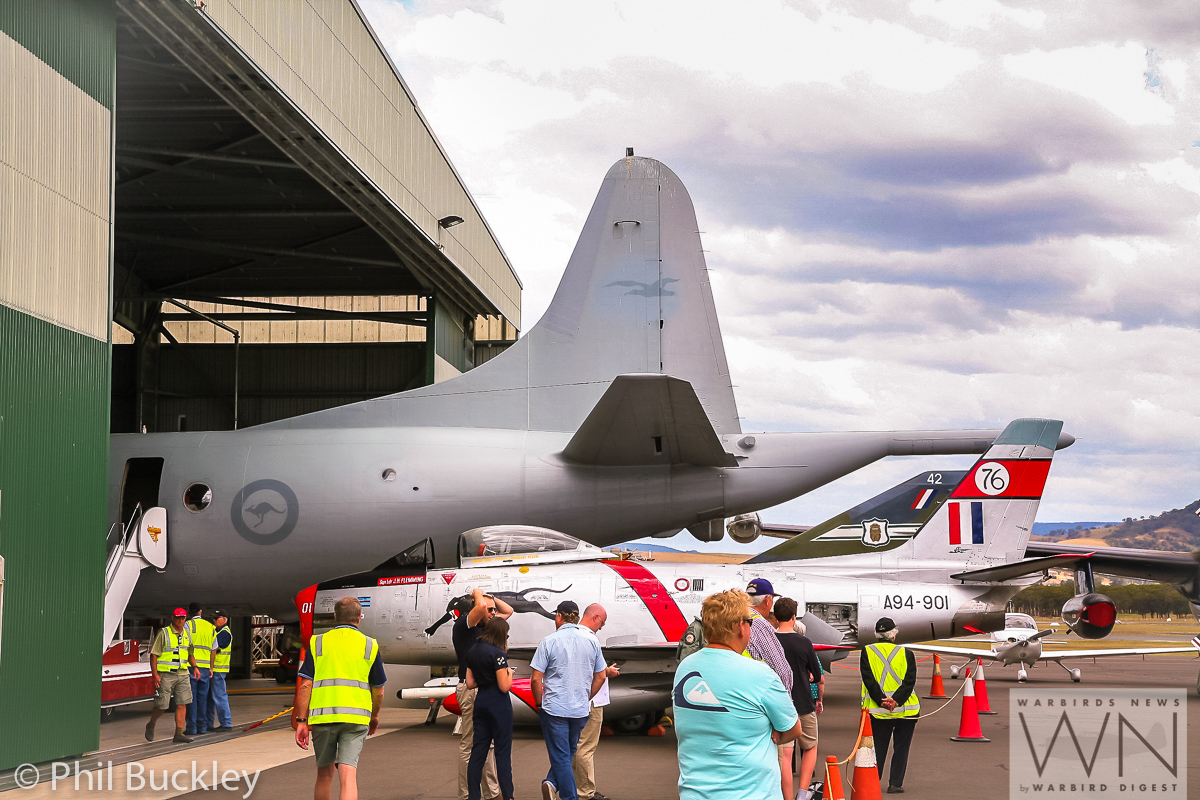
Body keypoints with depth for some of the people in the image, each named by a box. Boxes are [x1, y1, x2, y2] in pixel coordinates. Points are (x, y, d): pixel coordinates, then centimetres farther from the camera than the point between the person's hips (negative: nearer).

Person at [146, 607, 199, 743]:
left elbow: (190, 653, 22)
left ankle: (179, 734, 0)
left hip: (182, 675, 5)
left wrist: (194, 667, 4)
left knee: (182, 704, -3)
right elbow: (154, 654, -7)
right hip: (165, 675, -5)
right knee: (162, 705, -1)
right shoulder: (164, 633, -6)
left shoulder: (186, 634, 12)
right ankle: (150, 726, 26)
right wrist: (155, 675, -14)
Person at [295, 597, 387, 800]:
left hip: (322, 715, 1)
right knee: (348, 774, -8)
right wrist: (374, 717, 29)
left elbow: (305, 686, 1)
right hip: (356, 717, -1)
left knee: (324, 774, 17)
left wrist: (302, 722, 3)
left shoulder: (317, 643, 7)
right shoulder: (370, 646, 7)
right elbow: (378, 691, 12)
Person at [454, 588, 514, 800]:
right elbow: (480, 607, -28)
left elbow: (508, 610, 26)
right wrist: (479, 594, -6)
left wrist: (490, 596, 13)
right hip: (471, 688, -9)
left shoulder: (486, 626, 15)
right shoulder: (463, 626, -9)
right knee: (469, 744, -5)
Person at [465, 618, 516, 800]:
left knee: (478, 750, 9)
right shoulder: (497, 654, -15)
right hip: (498, 704, -7)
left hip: (480, 702, 7)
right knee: (503, 752, -2)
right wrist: (510, 674, 2)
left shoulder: (473, 652, 8)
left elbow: (470, 683, 11)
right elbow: (504, 686, -16)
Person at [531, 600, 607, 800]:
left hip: (554, 707, -3)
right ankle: (552, 783, 2)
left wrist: (539, 703, 5)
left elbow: (536, 679, -9)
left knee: (561, 756, 3)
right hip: (581, 709, 3)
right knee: (568, 752, 19)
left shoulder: (549, 642, -9)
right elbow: (600, 676, 9)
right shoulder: (592, 641, 3)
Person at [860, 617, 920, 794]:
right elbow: (910, 680, -10)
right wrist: (895, 701, -18)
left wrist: (881, 701, -15)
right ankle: (895, 783, 7)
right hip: (905, 709, -1)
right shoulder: (906, 653, 2)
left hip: (878, 711, 1)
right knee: (901, 747, 10)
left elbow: (869, 680, -9)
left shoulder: (867, 652, 2)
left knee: (878, 747, 10)